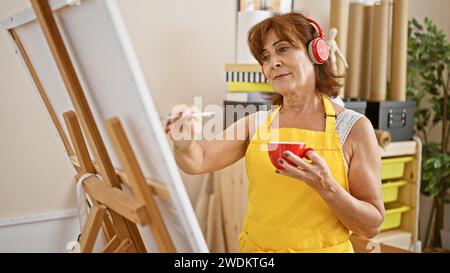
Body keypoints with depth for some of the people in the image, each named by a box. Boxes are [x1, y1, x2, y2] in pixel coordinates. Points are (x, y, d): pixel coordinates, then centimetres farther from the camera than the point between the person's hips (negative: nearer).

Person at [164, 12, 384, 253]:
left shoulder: (354, 128, -11)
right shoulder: (256, 123, -3)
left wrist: (326, 187, -26)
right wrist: (184, 144, -29)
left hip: (321, 247, -2)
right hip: (255, 246, 3)